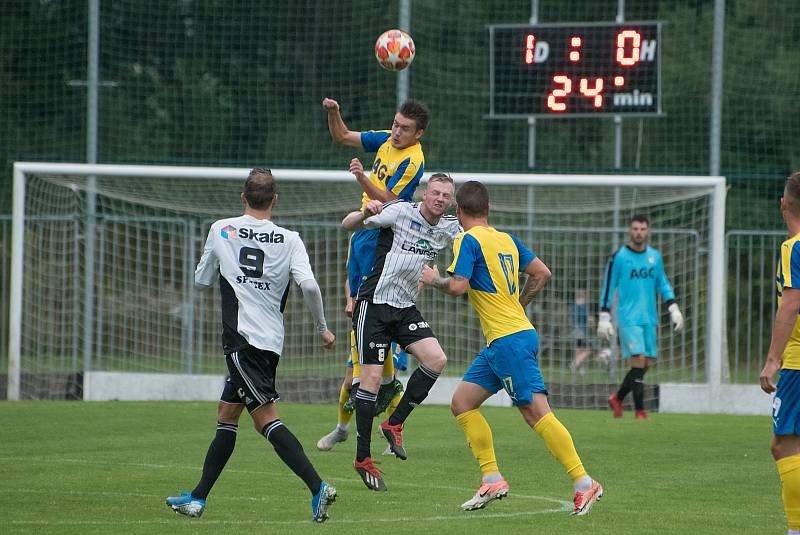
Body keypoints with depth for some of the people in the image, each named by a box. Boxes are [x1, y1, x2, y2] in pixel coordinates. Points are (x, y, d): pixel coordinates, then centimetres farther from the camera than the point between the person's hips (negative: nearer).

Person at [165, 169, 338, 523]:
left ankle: (317, 487, -27)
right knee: (226, 414, 16)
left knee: (266, 419, -11)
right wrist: (322, 328, 4)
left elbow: (201, 281, 14)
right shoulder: (289, 240, 4)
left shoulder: (221, 230, 3)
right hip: (272, 343, 5)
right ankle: (198, 499, 21)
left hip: (242, 339, -5)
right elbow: (309, 285, -9)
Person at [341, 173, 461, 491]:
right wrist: (365, 213, -32)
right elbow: (347, 225, -9)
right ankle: (363, 458, 1)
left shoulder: (449, 229, 4)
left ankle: (395, 423, 2)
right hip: (374, 304, -5)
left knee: (436, 360, -15)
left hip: (406, 309, 5)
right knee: (372, 377, -9)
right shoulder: (400, 212, -11)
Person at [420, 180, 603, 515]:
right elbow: (542, 273, 15)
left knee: (536, 413, -13)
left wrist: (434, 279, 1)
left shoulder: (468, 240, -9)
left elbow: (458, 286, -19)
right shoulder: (507, 240, 14)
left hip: (509, 340, -9)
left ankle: (584, 484, -16)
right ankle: (492, 480, 8)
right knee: (462, 403, 11)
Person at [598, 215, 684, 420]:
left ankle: (618, 398, 24)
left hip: (649, 319, 5)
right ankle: (640, 411, -11)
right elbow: (607, 288, -1)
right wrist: (604, 319, -4)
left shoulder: (655, 256, 10)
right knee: (638, 361, -14)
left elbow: (663, 284, 21)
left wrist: (673, 309, 13)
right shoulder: (618, 257, -4)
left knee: (647, 363, 4)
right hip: (628, 318, -5)